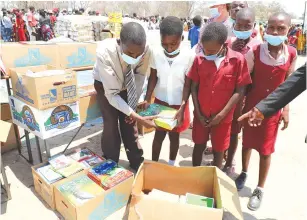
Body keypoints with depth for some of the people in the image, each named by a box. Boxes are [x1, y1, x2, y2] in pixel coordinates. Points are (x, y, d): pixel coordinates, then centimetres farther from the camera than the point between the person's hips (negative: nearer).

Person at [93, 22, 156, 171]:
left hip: (127, 84, 2)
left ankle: (137, 163, 27)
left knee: (129, 123, 7)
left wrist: (133, 108, -16)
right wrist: (137, 117, -42)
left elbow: (140, 75, -13)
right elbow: (111, 93, -36)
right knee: (111, 125, -5)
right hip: (105, 86, -2)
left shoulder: (145, 50, -32)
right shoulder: (105, 52, -41)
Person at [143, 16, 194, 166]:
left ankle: (171, 165, 40)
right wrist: (147, 100, -11)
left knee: (174, 135, 16)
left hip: (178, 104, -1)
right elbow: (153, 78, -2)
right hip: (160, 102, 1)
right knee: (159, 134, 14)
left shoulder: (189, 56, -18)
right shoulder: (156, 54, -12)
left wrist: (182, 107, -15)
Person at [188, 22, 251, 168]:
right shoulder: (199, 59, -8)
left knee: (218, 151, 15)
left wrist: (221, 114, -13)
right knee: (199, 146, 18)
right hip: (201, 115, 2)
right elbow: (194, 87, -1)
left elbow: (239, 91, -11)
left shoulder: (238, 60, -13)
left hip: (222, 117, -1)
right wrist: (198, 113, -6)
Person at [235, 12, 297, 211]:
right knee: (247, 142, 16)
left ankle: (260, 189, 26)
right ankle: (244, 173, 42)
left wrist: (285, 109, 1)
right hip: (252, 105, 0)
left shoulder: (291, 54, -6)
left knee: (266, 149, 7)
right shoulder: (254, 52, -12)